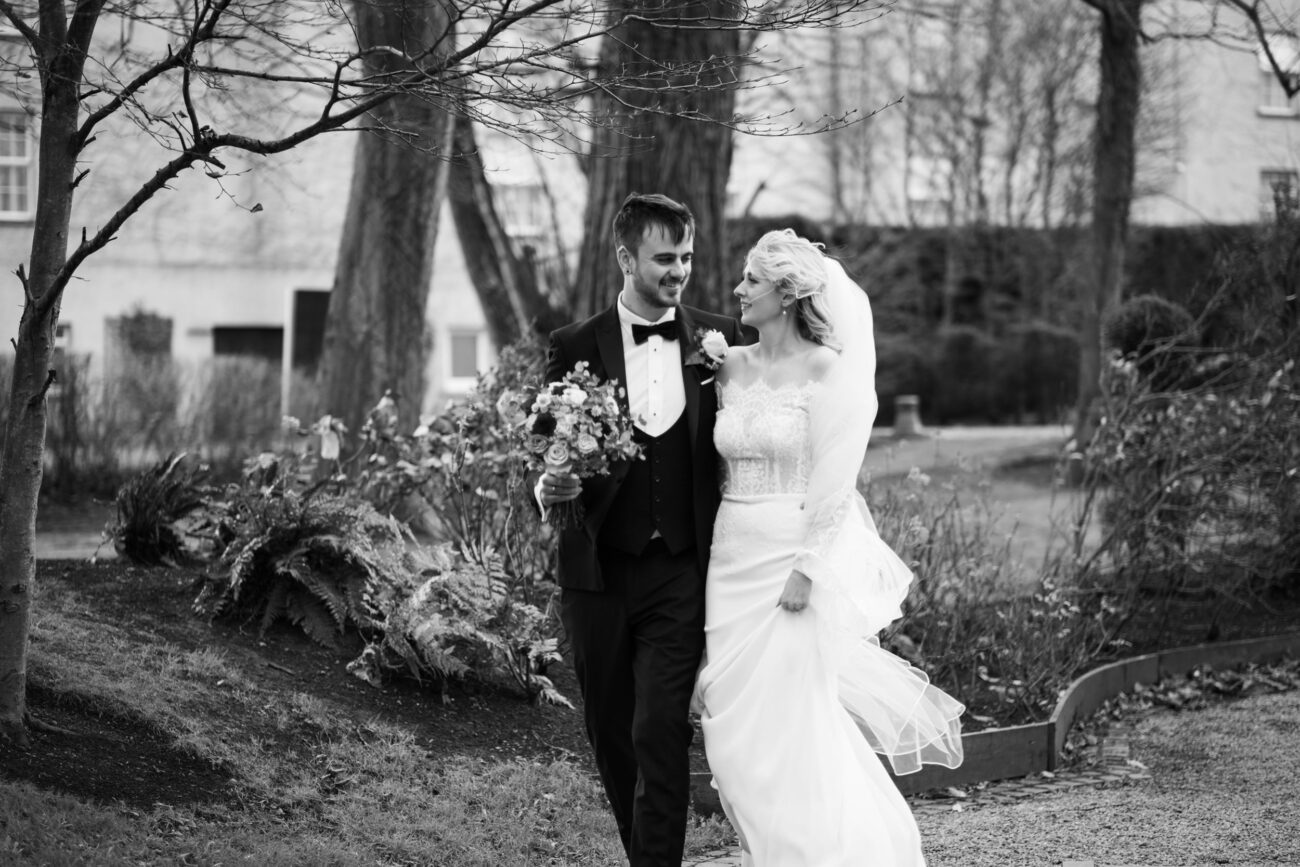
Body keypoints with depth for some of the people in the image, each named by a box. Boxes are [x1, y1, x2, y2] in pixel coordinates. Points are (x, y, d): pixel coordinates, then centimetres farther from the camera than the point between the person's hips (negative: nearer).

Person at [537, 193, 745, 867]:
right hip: (597, 572, 1)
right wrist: (550, 487, -19)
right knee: (613, 740, 9)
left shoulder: (721, 340, 4)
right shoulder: (575, 347, 3)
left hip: (680, 573, -1)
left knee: (660, 736, -12)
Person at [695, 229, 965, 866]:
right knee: (734, 728, 6)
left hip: (797, 560, -6)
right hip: (734, 559, 6)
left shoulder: (829, 371, -8)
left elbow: (834, 483, -13)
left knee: (785, 724, -6)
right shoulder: (732, 367, 10)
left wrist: (806, 569, -17)